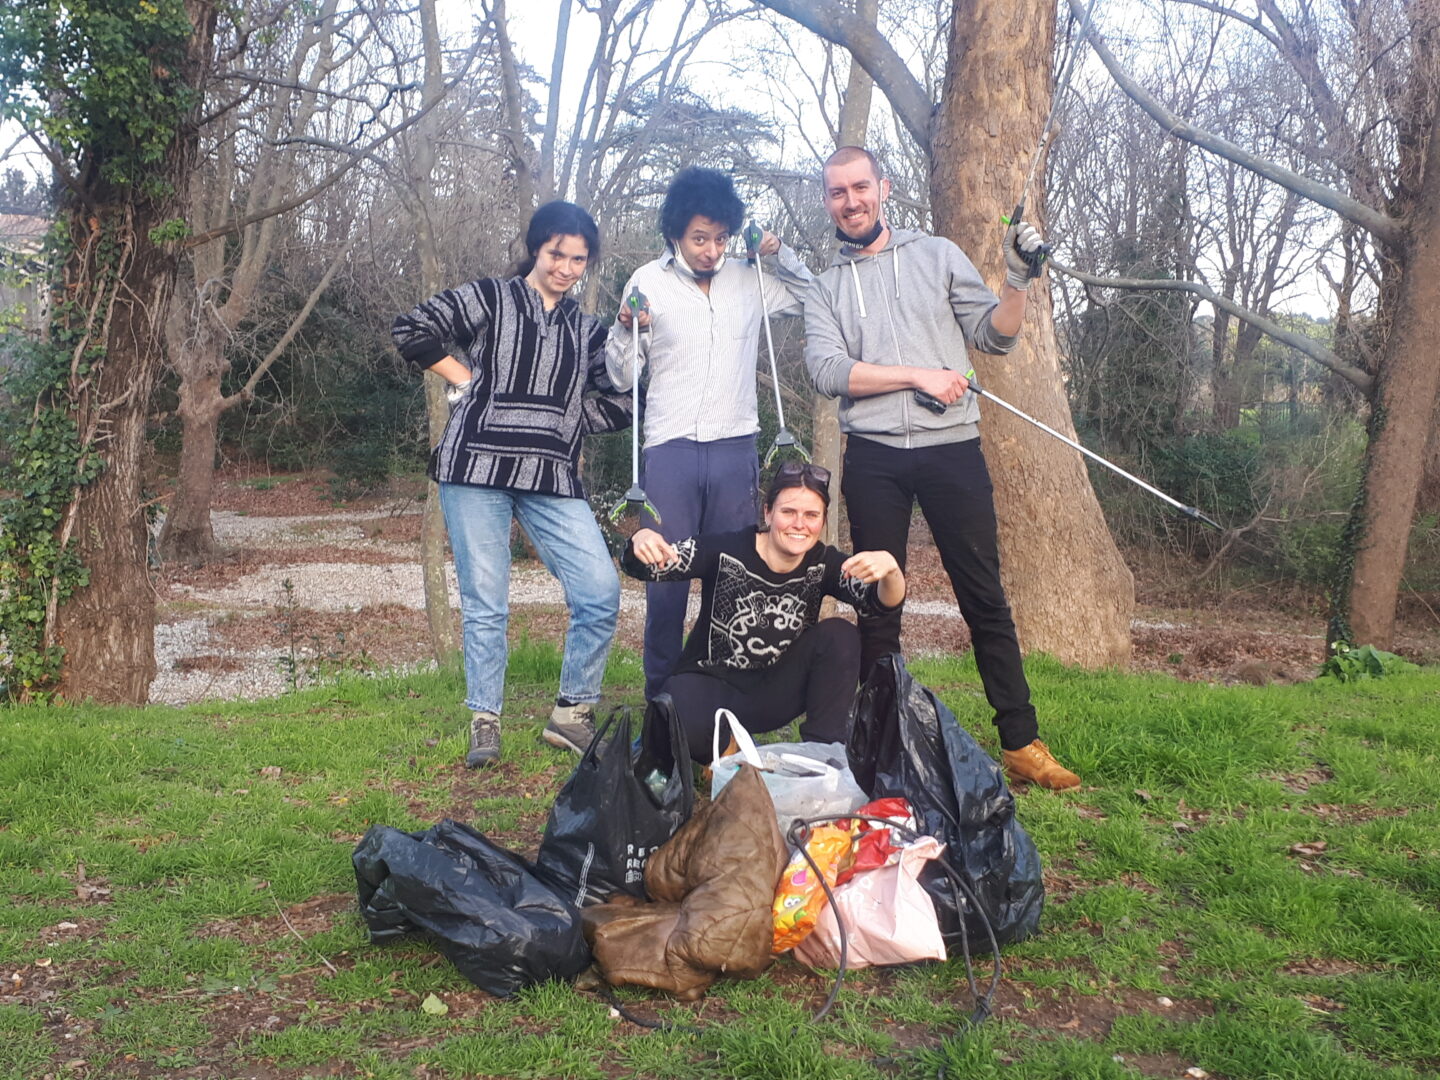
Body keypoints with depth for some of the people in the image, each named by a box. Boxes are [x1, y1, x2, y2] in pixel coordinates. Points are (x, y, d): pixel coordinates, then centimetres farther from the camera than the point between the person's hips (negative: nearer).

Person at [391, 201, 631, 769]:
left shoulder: (587, 329, 18)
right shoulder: (489, 298, 7)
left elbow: (615, 406, 15)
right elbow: (411, 330, 0)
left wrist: (555, 418, 4)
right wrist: (467, 379, 3)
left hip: (553, 479, 3)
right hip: (477, 468, -3)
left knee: (601, 592, -9)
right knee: (485, 602, 0)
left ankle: (572, 713, 8)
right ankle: (484, 724, 15)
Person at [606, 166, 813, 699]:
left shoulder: (750, 280, 9)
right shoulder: (647, 283, 3)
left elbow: (810, 296, 26)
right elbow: (621, 376, 7)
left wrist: (781, 255, 9)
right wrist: (626, 329, -12)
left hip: (735, 449, 2)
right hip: (670, 450, -2)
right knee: (666, 577, -1)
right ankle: (661, 696, 12)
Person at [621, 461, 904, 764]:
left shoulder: (824, 564, -8)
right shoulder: (726, 550, -16)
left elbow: (882, 602, -21)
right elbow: (642, 566, -20)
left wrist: (889, 569, -45)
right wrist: (642, 541, -45)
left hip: (773, 695, 3)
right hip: (709, 684, -2)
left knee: (840, 635, -19)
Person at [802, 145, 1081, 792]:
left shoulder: (937, 254, 12)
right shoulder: (825, 286, 12)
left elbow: (994, 336, 7)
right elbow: (826, 369, -5)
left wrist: (1017, 282, -11)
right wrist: (919, 376, -10)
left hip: (952, 448, -1)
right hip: (872, 458, 1)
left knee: (985, 598, -1)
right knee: (877, 602, 7)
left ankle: (1022, 743, 4)